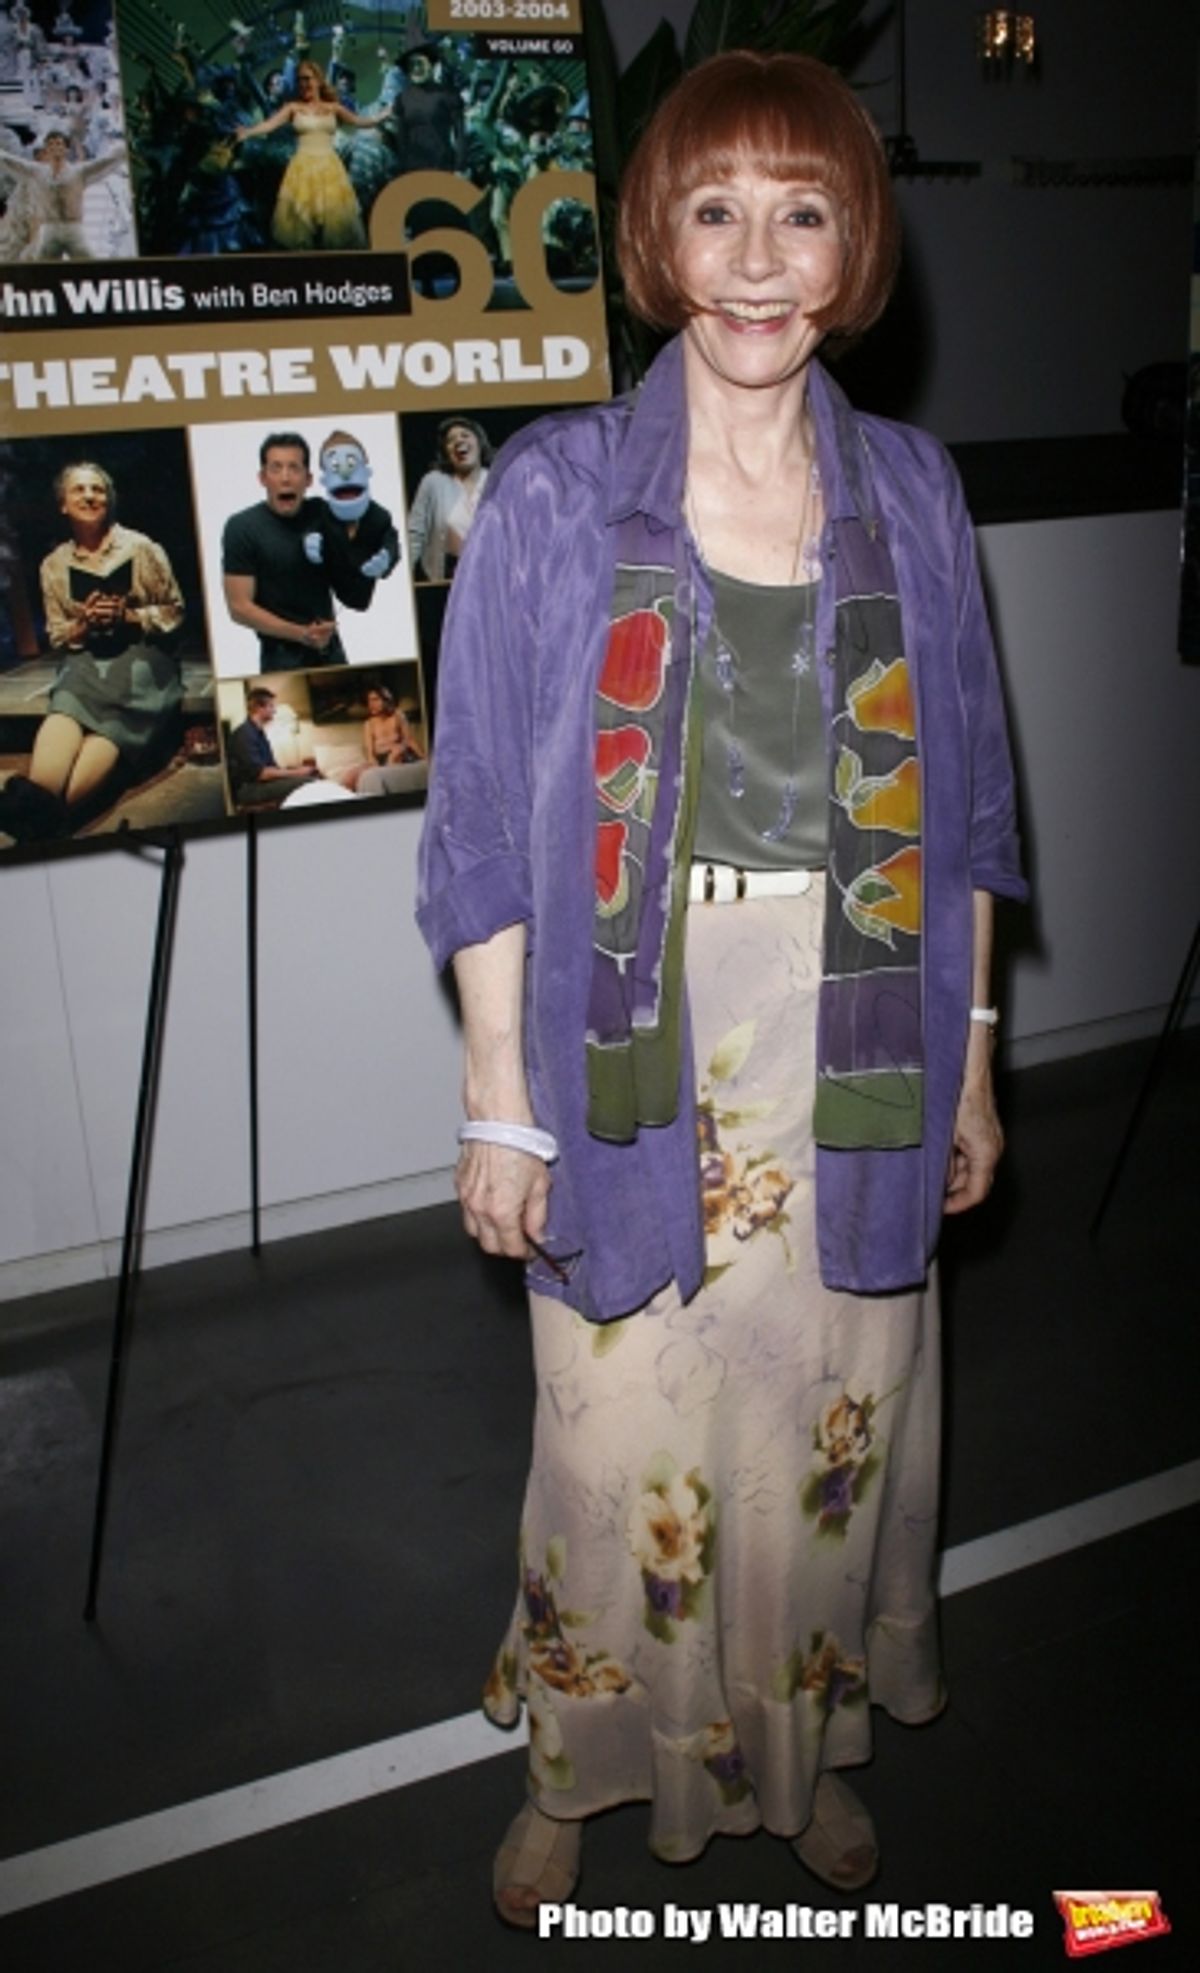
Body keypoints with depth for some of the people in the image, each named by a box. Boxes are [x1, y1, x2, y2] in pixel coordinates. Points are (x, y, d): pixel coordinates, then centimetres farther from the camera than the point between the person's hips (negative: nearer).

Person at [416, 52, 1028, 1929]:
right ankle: (577, 1765, 40)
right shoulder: (554, 494, -5)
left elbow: (957, 808, 8)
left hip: (855, 1074, 3)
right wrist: (500, 1104, -6)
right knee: (621, 1442, 10)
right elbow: (487, 822, -5)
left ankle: (807, 1745, 45)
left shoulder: (910, 492, 3)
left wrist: (971, 1059, 8)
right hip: (636, 1071, -2)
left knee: (833, 1427, 17)